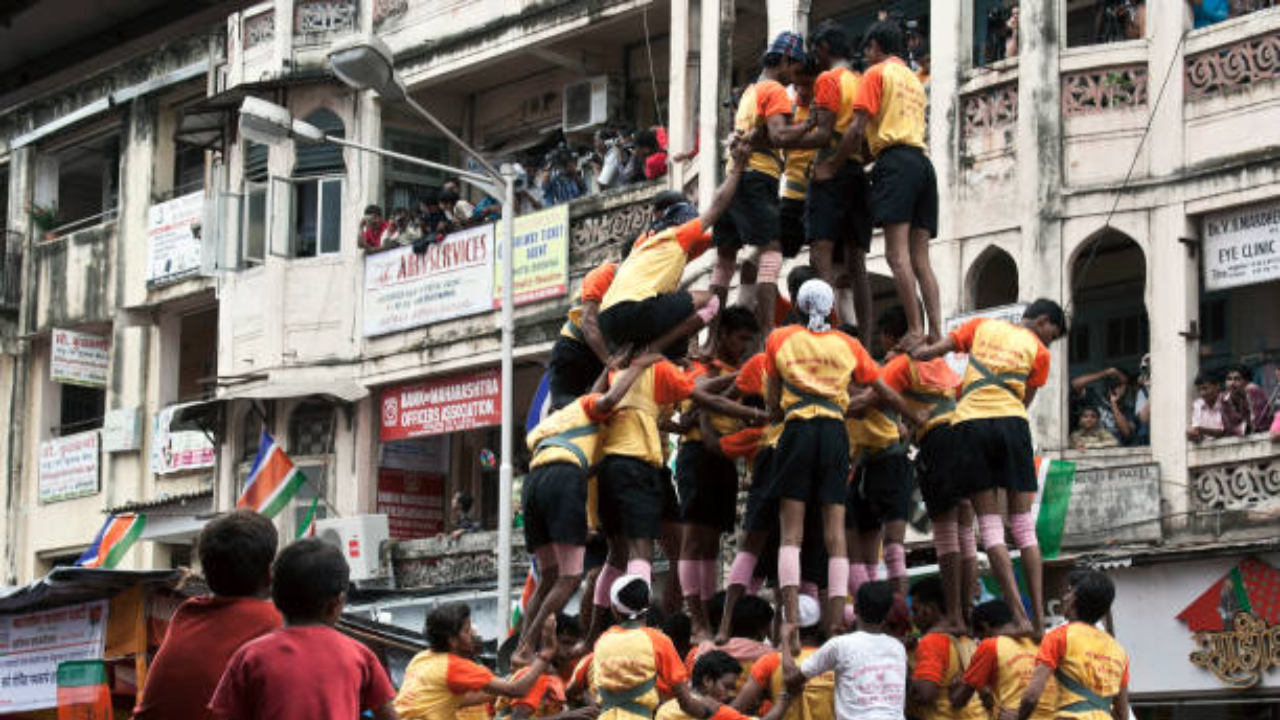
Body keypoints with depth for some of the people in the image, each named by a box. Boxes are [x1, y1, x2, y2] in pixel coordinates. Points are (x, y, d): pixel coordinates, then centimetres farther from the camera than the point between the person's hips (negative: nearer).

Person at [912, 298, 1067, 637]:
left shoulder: (981, 326, 19)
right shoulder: (1038, 351, 16)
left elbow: (930, 351, 11)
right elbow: (1023, 402, 14)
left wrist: (914, 352, 31)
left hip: (969, 420, 1)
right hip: (1011, 420, -1)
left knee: (990, 524, 0)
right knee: (1023, 523, 7)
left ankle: (1019, 616, -11)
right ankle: (1039, 619, 1)